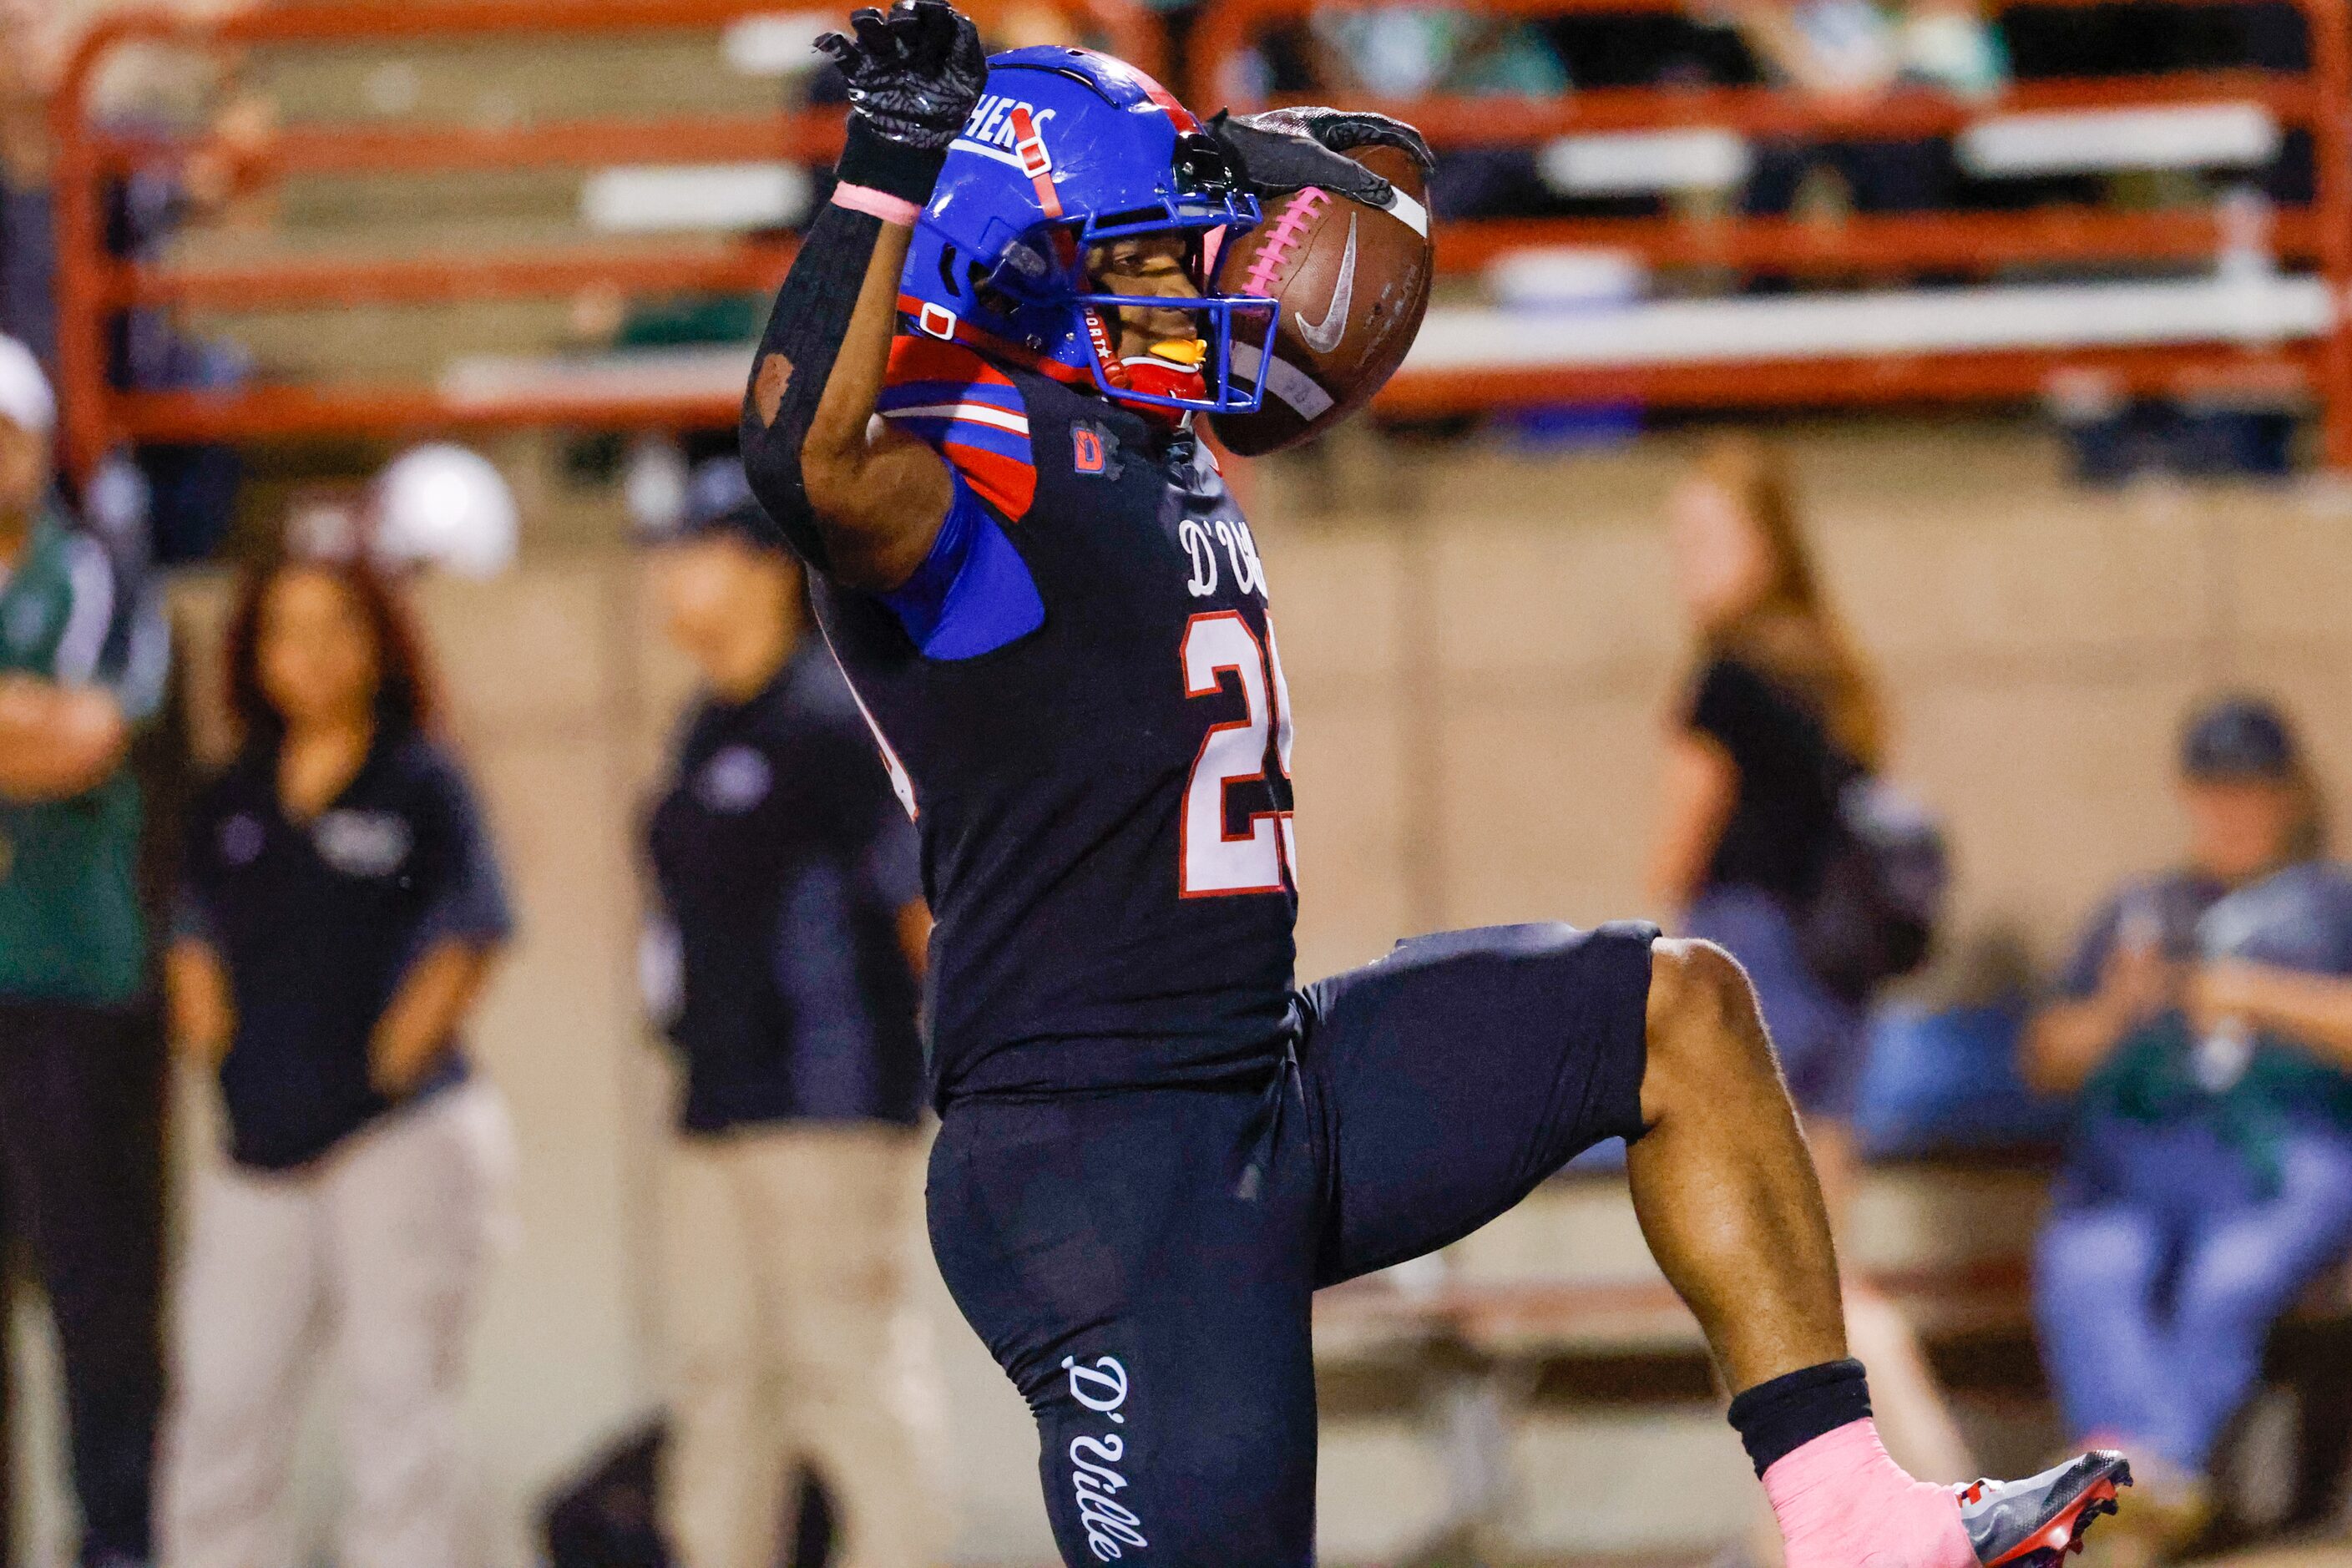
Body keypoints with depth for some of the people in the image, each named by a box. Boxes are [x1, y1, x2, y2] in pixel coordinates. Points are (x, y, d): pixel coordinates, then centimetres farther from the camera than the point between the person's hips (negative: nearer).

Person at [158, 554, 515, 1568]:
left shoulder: (422, 785, 0)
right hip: (260, 1148, 5)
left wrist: (390, 1065, -8)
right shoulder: (232, 803, 14)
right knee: (221, 1404, 2)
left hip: (399, 1132, -5)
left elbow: (463, 949, -2)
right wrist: (214, 1057, 6)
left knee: (398, 1401, -4)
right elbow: (196, 948, 19)